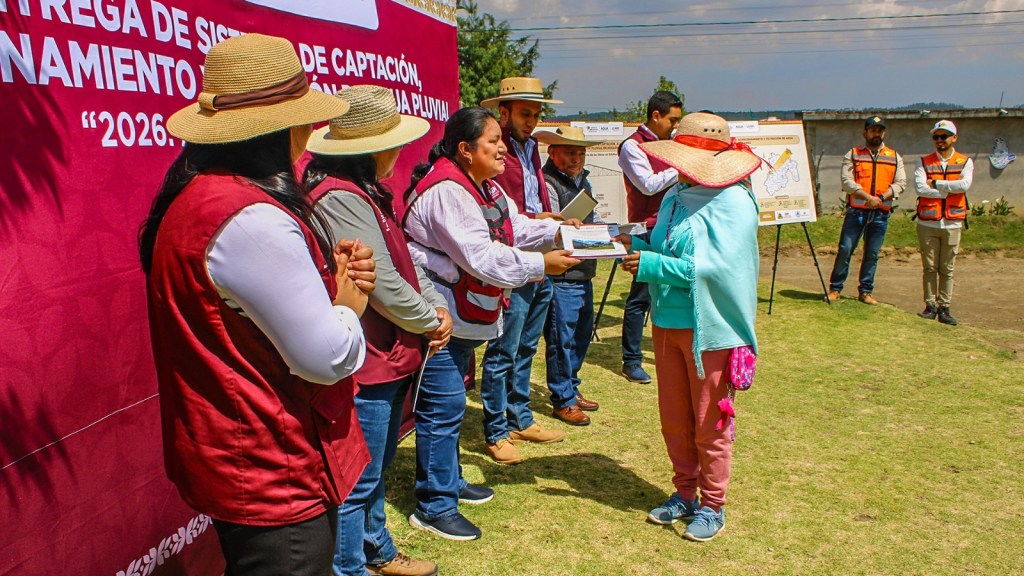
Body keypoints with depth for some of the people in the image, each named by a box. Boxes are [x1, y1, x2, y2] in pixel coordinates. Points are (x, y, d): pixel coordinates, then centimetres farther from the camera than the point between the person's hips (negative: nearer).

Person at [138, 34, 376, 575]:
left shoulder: (194, 195, 6)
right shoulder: (250, 219, -27)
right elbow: (328, 357, -26)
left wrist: (329, 276, -2)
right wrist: (348, 305, -4)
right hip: (274, 480, -10)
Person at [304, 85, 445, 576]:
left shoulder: (367, 191, 10)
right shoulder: (340, 198, -23)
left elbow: (404, 259, 14)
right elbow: (382, 284, -24)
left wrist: (436, 306, 0)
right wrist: (430, 323, -9)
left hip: (389, 356, 11)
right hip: (363, 367, -11)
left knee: (377, 468, 26)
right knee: (357, 482, 4)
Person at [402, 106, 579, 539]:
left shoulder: (483, 186, 9)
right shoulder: (446, 192, -24)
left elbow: (515, 228, 13)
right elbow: (482, 258, -29)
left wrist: (554, 232, -4)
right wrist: (541, 265, -22)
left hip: (462, 317, 11)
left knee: (450, 403, 21)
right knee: (443, 407, -5)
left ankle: (448, 480, 38)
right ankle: (433, 506, 8)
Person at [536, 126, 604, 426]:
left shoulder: (582, 181, 17)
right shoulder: (547, 184, -13)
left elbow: (593, 220, 23)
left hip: (584, 275, 9)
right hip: (561, 278, -9)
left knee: (582, 334, 18)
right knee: (561, 340, 0)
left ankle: (571, 389, 33)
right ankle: (562, 401, 12)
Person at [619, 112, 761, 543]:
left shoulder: (732, 204, -15)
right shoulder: (675, 198, 8)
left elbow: (715, 267, -24)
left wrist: (652, 265, -23)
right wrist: (637, 245, -5)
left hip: (708, 330, -7)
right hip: (667, 324, 7)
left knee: (709, 425, 7)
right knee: (673, 421, 16)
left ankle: (712, 506, 24)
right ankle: (685, 494, 33)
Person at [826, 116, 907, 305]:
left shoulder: (895, 157, 14)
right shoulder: (852, 155, 6)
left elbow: (900, 183, 5)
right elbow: (847, 181, -6)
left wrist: (882, 197, -13)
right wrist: (868, 197, -18)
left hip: (881, 214, 3)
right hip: (856, 211, -2)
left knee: (872, 254, 6)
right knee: (845, 250, -5)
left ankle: (865, 291, 15)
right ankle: (835, 288, 5)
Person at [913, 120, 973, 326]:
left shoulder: (965, 162, 6)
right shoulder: (924, 162, 5)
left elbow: (964, 184, -15)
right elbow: (920, 188, -12)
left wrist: (935, 183, -10)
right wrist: (950, 190, -11)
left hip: (952, 223, 0)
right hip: (927, 223, 0)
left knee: (947, 269, 4)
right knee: (930, 268, 3)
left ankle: (944, 308, 9)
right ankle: (930, 305, 9)